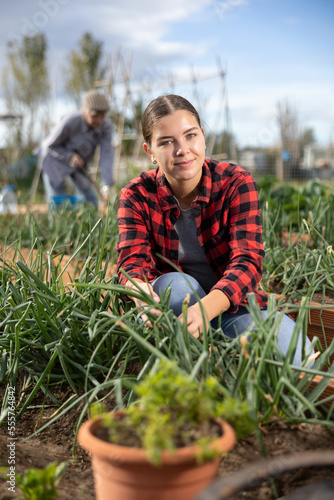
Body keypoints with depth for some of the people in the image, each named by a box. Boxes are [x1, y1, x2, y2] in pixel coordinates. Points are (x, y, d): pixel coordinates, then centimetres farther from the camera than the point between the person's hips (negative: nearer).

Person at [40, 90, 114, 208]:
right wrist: (70, 156, -32)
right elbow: (50, 145, -18)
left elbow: (106, 154, -28)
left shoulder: (106, 126, -22)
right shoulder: (69, 123, -33)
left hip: (78, 166, 5)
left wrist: (106, 185, -39)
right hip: (55, 161, -4)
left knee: (91, 202, 4)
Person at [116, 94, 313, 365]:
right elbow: (132, 261, -20)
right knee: (175, 284, -35)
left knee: (296, 355, -26)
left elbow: (247, 261, -24)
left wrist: (206, 308, -46)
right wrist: (141, 292, -47)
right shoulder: (137, 196, -8)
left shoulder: (237, 183, -12)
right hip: (171, 303, 1)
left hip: (230, 303, 0)